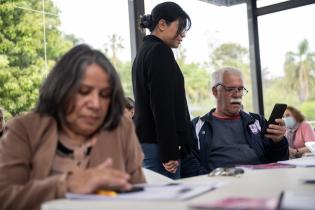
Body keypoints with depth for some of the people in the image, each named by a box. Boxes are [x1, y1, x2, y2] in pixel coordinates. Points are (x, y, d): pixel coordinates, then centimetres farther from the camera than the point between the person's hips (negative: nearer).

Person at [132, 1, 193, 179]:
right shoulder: (160, 51, -9)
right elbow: (162, 105, -17)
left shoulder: (144, 51, 20)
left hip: (145, 141, 10)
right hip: (157, 144, -10)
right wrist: (170, 152, -18)